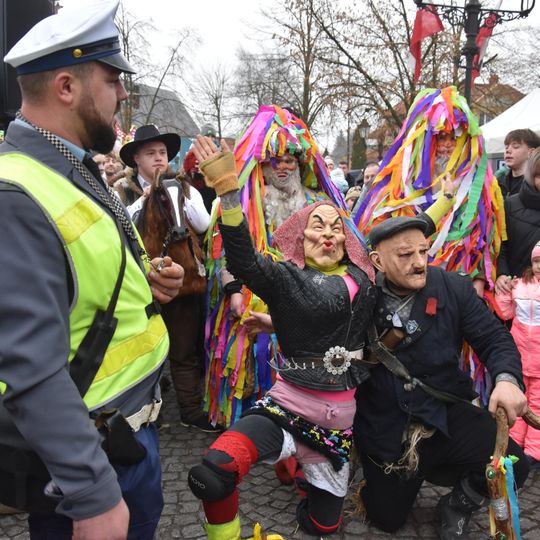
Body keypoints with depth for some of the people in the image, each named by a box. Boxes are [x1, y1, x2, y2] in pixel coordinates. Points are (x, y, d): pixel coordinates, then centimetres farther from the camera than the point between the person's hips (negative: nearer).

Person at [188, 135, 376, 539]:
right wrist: (228, 191, -37)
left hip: (341, 415, 4)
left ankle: (312, 468, 48)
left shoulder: (362, 280, 6)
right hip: (288, 404, -4)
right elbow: (243, 262, -24)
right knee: (209, 476, -30)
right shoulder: (285, 277, -7)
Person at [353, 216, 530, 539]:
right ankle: (417, 473, 43)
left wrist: (507, 378, -24)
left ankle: (456, 507, 12)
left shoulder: (454, 288, -8)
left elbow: (494, 338, -5)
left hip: (444, 414, 1)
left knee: (510, 466, -22)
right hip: (383, 426, 0)